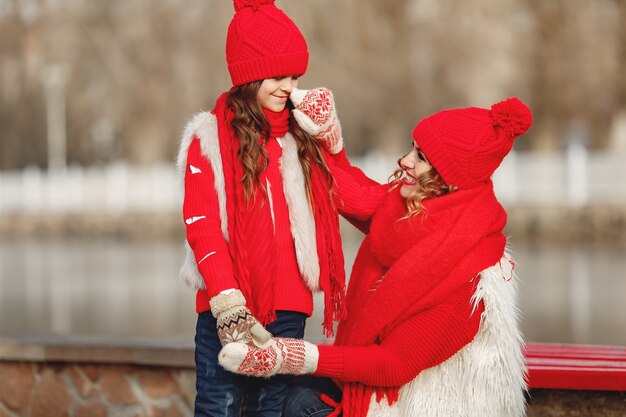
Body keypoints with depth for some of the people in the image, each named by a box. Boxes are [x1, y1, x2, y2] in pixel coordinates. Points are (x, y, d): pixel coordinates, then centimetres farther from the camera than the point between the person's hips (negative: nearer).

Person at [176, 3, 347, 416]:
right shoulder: (210, 137, -1)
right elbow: (202, 227, -7)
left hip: (287, 309, 4)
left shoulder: (302, 137, 13)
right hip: (227, 309, -4)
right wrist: (229, 305, -15)